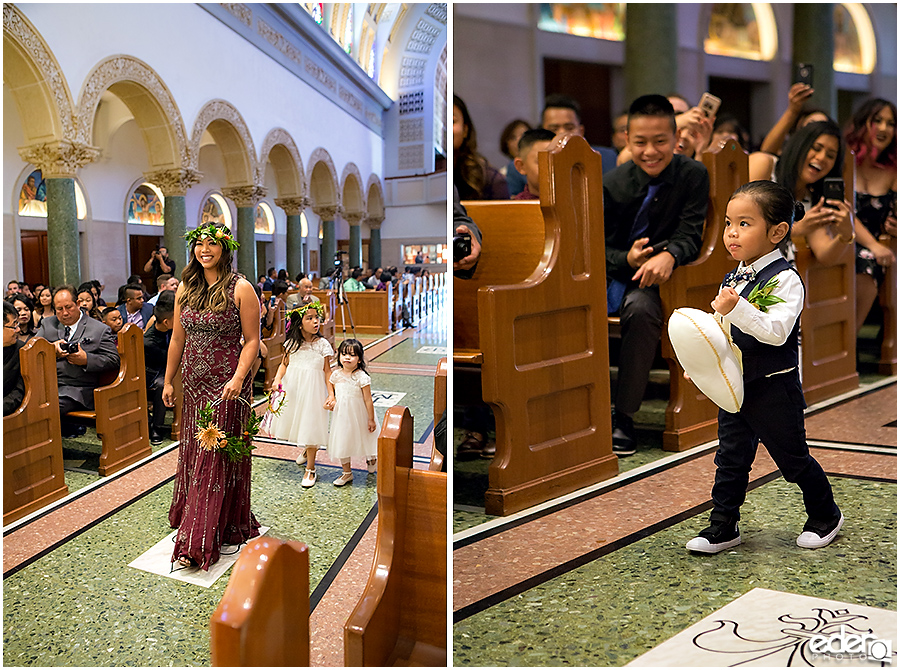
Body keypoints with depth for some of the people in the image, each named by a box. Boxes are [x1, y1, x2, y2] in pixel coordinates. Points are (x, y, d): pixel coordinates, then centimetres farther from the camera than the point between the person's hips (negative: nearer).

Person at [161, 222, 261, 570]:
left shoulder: (240, 289, -8)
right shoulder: (185, 289, 8)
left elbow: (252, 340, -9)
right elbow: (177, 339, 14)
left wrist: (238, 378, -21)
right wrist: (168, 381, 13)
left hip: (227, 383, -6)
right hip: (194, 383, 6)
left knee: (216, 456, -3)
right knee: (193, 452, 12)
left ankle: (198, 542, 0)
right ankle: (194, 524, 29)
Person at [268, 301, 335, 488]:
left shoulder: (322, 344, -6)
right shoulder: (292, 342, 0)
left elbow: (327, 370, -4)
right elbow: (285, 363, 7)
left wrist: (331, 393, -11)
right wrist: (277, 379, -11)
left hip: (313, 389, -3)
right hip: (293, 388, 3)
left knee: (311, 426, -1)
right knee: (296, 423, 13)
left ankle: (310, 469, 11)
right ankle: (306, 448, 46)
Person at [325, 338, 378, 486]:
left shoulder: (362, 377, -18)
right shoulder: (336, 375, -3)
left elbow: (368, 400, -14)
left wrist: (371, 420, -12)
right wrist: (331, 401, -8)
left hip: (358, 415, -4)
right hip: (341, 415, 4)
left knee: (362, 439, 13)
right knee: (342, 441, 9)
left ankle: (370, 458, 46)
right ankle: (347, 472, 25)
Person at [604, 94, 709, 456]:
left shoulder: (693, 175, -3)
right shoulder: (612, 184, -4)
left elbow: (689, 234, -9)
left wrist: (668, 255, -33)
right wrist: (628, 258, -27)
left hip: (650, 278, -1)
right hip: (610, 274, 1)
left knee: (641, 308, -35)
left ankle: (624, 416, -23)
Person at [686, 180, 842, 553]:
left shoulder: (784, 279, -17)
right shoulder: (734, 278, 7)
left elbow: (777, 332, -29)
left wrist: (737, 309, -38)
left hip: (773, 388, -6)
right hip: (734, 386, 7)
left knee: (792, 458, 9)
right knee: (731, 459, 11)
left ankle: (825, 516, 32)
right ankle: (723, 527, 21)